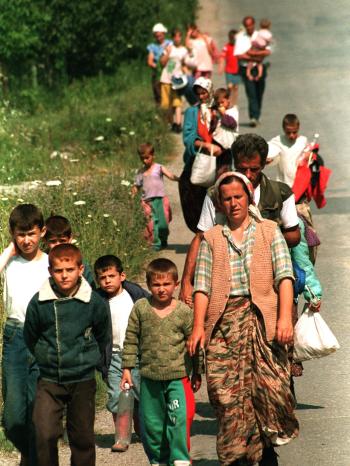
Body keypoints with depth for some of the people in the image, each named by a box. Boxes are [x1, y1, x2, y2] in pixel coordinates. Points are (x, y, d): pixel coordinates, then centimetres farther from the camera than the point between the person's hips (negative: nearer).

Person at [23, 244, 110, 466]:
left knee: (83, 437, 9)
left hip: (83, 381, 0)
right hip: (49, 381, 0)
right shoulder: (39, 303, -7)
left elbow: (103, 339, 9)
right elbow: (30, 339, 9)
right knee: (45, 434, -11)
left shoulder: (95, 302, -7)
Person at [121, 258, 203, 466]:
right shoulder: (141, 308, 0)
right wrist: (127, 368, 3)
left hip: (178, 376, -2)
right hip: (150, 377, 3)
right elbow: (131, 340, 6)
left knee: (179, 418, -16)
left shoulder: (184, 312, -4)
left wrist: (197, 373, 9)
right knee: (151, 422, 11)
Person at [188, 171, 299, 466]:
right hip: (224, 320, 1)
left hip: (261, 316, -1)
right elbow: (202, 285, 8)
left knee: (270, 384, -16)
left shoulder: (268, 231, 13)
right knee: (228, 392, -7)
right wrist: (198, 326, -4)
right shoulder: (212, 238, 17)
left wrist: (285, 317, -11)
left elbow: (284, 275, 2)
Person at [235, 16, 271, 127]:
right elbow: (238, 55, -4)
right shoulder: (240, 37, 4)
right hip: (246, 68, -2)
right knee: (251, 93, -13)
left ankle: (256, 117, 17)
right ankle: (254, 117, -19)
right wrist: (253, 58, -12)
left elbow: (267, 51, -6)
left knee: (259, 94, 6)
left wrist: (254, 53, -15)